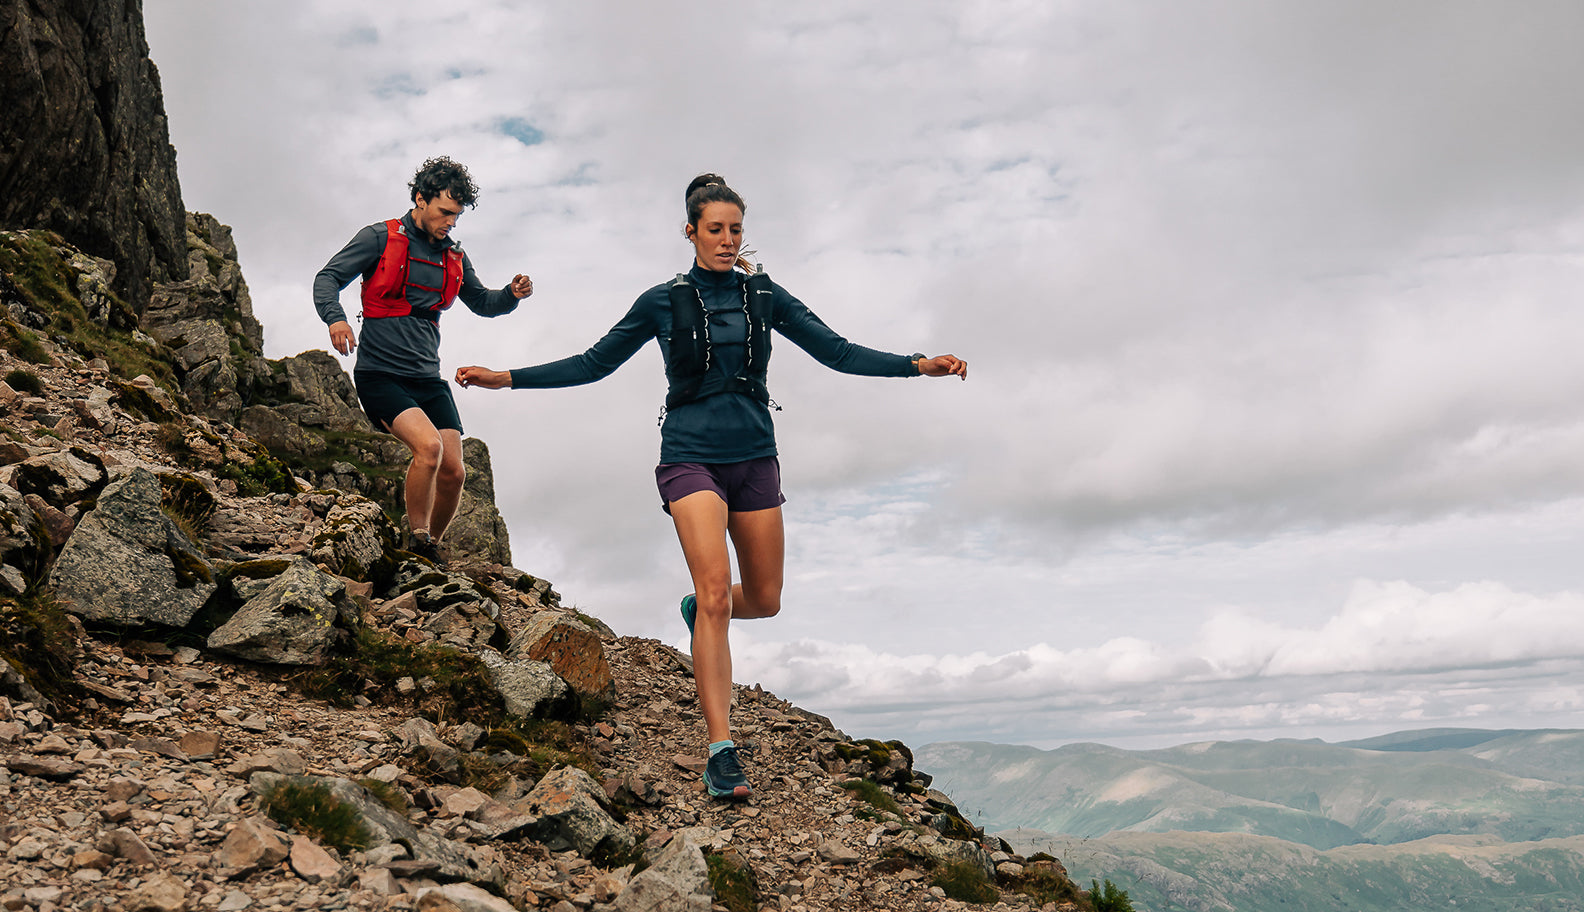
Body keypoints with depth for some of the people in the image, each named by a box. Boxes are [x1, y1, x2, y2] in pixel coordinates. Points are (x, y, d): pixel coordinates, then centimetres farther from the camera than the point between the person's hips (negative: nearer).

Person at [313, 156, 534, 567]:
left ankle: (431, 549, 19)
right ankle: (417, 543, -8)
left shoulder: (453, 258, 15)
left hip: (428, 378, 6)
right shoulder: (380, 238, -1)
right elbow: (328, 278, -4)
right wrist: (335, 317, -25)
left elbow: (483, 303, 26)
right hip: (380, 375, -5)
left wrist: (512, 294, 3)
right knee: (428, 445, -27)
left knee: (453, 472, -4)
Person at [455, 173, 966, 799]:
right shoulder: (665, 301, 1)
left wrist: (919, 365, -6)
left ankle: (697, 609, 44)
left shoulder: (764, 297, 7)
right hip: (691, 458, -4)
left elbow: (839, 352, 5)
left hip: (755, 458, 4)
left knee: (764, 600, 7)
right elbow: (594, 363, 6)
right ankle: (722, 753, -17)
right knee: (716, 589, -19)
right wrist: (506, 378, -1)